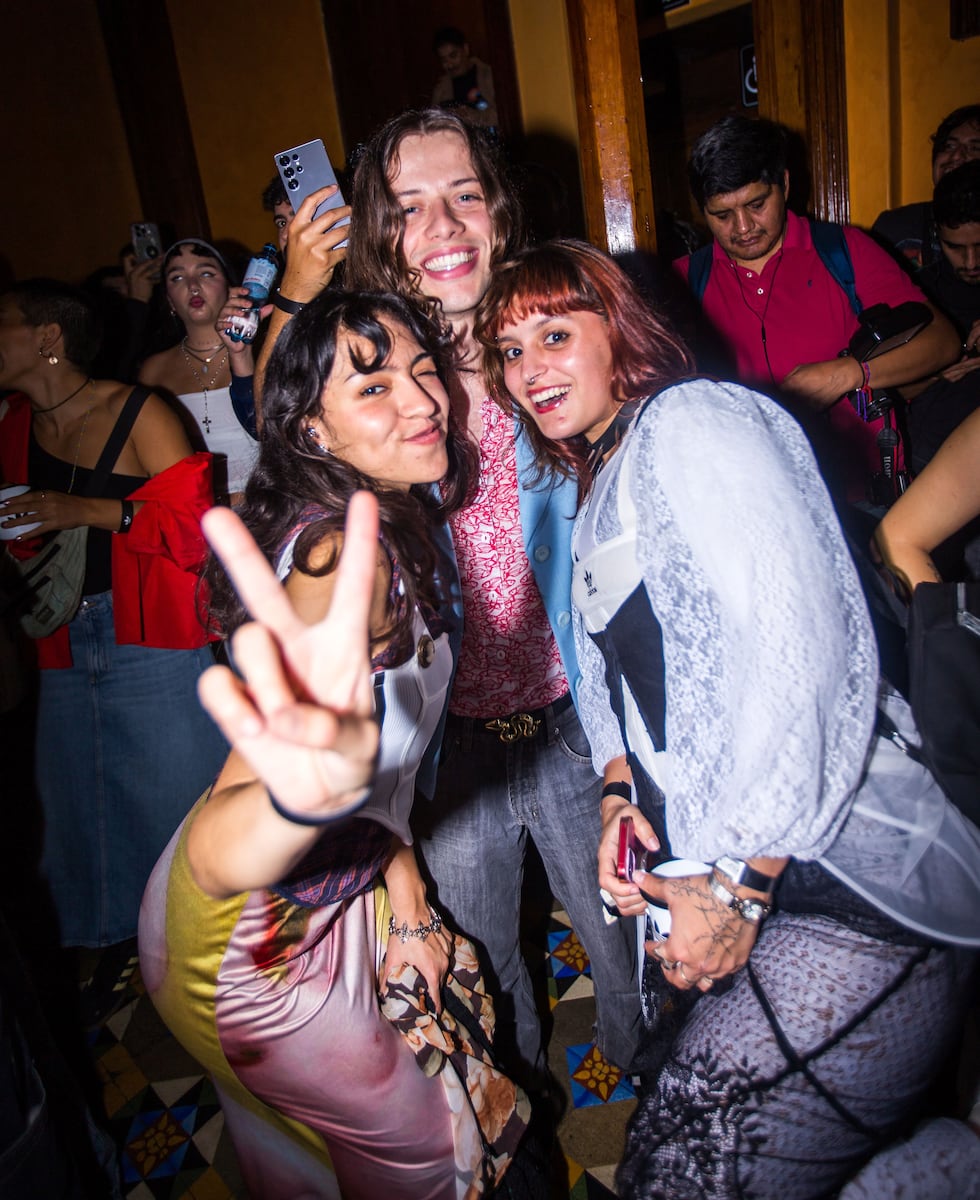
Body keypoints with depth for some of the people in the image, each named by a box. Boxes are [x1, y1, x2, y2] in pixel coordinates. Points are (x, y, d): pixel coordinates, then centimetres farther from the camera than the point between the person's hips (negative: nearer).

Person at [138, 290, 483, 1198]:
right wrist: (302, 795, -66)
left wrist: (406, 904, 4)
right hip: (255, 937, -7)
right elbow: (213, 859, -44)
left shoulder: (395, 525, -3)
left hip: (336, 896, 7)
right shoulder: (344, 554, -32)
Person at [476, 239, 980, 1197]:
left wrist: (736, 887, -17)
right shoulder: (594, 490, 18)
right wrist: (619, 795, 5)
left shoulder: (694, 420, -10)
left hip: (855, 892, -8)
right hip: (708, 882, 9)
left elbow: (801, 648, -21)